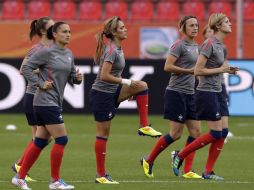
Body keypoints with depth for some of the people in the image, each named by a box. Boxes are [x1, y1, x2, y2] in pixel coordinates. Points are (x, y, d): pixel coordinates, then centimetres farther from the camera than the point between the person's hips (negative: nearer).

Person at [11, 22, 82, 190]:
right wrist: (41, 83, -15)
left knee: (40, 142, 11)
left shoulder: (69, 55, 11)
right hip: (46, 102, -8)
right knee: (62, 139, -10)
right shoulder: (47, 52, -11)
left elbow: (71, 77, 19)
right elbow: (26, 68, -10)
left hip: (55, 103, 8)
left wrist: (78, 78, -3)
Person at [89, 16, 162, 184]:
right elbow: (104, 76, -26)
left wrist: (128, 88, 17)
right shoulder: (111, 50, -18)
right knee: (103, 134, -3)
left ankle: (144, 126, -2)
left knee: (142, 86, -2)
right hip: (101, 94, -9)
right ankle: (101, 175, 3)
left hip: (112, 92, 9)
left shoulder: (118, 48, 10)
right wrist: (126, 82, -19)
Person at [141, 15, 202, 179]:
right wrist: (189, 70, -22)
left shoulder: (195, 47, 15)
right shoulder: (179, 45, -11)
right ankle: (149, 161, 9)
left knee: (196, 132, 1)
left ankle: (188, 170, 3)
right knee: (176, 134, -6)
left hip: (189, 94, 8)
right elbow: (167, 67, -20)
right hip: (176, 93, -8)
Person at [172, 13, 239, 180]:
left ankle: (208, 172, 7)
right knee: (216, 133, -8)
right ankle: (180, 156, 3)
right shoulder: (210, 44, -16)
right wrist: (220, 69, -15)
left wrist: (228, 70, 8)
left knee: (223, 132, 3)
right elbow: (198, 70, -19)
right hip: (207, 93, -9)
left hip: (216, 93, 9)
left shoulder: (221, 46, 12)